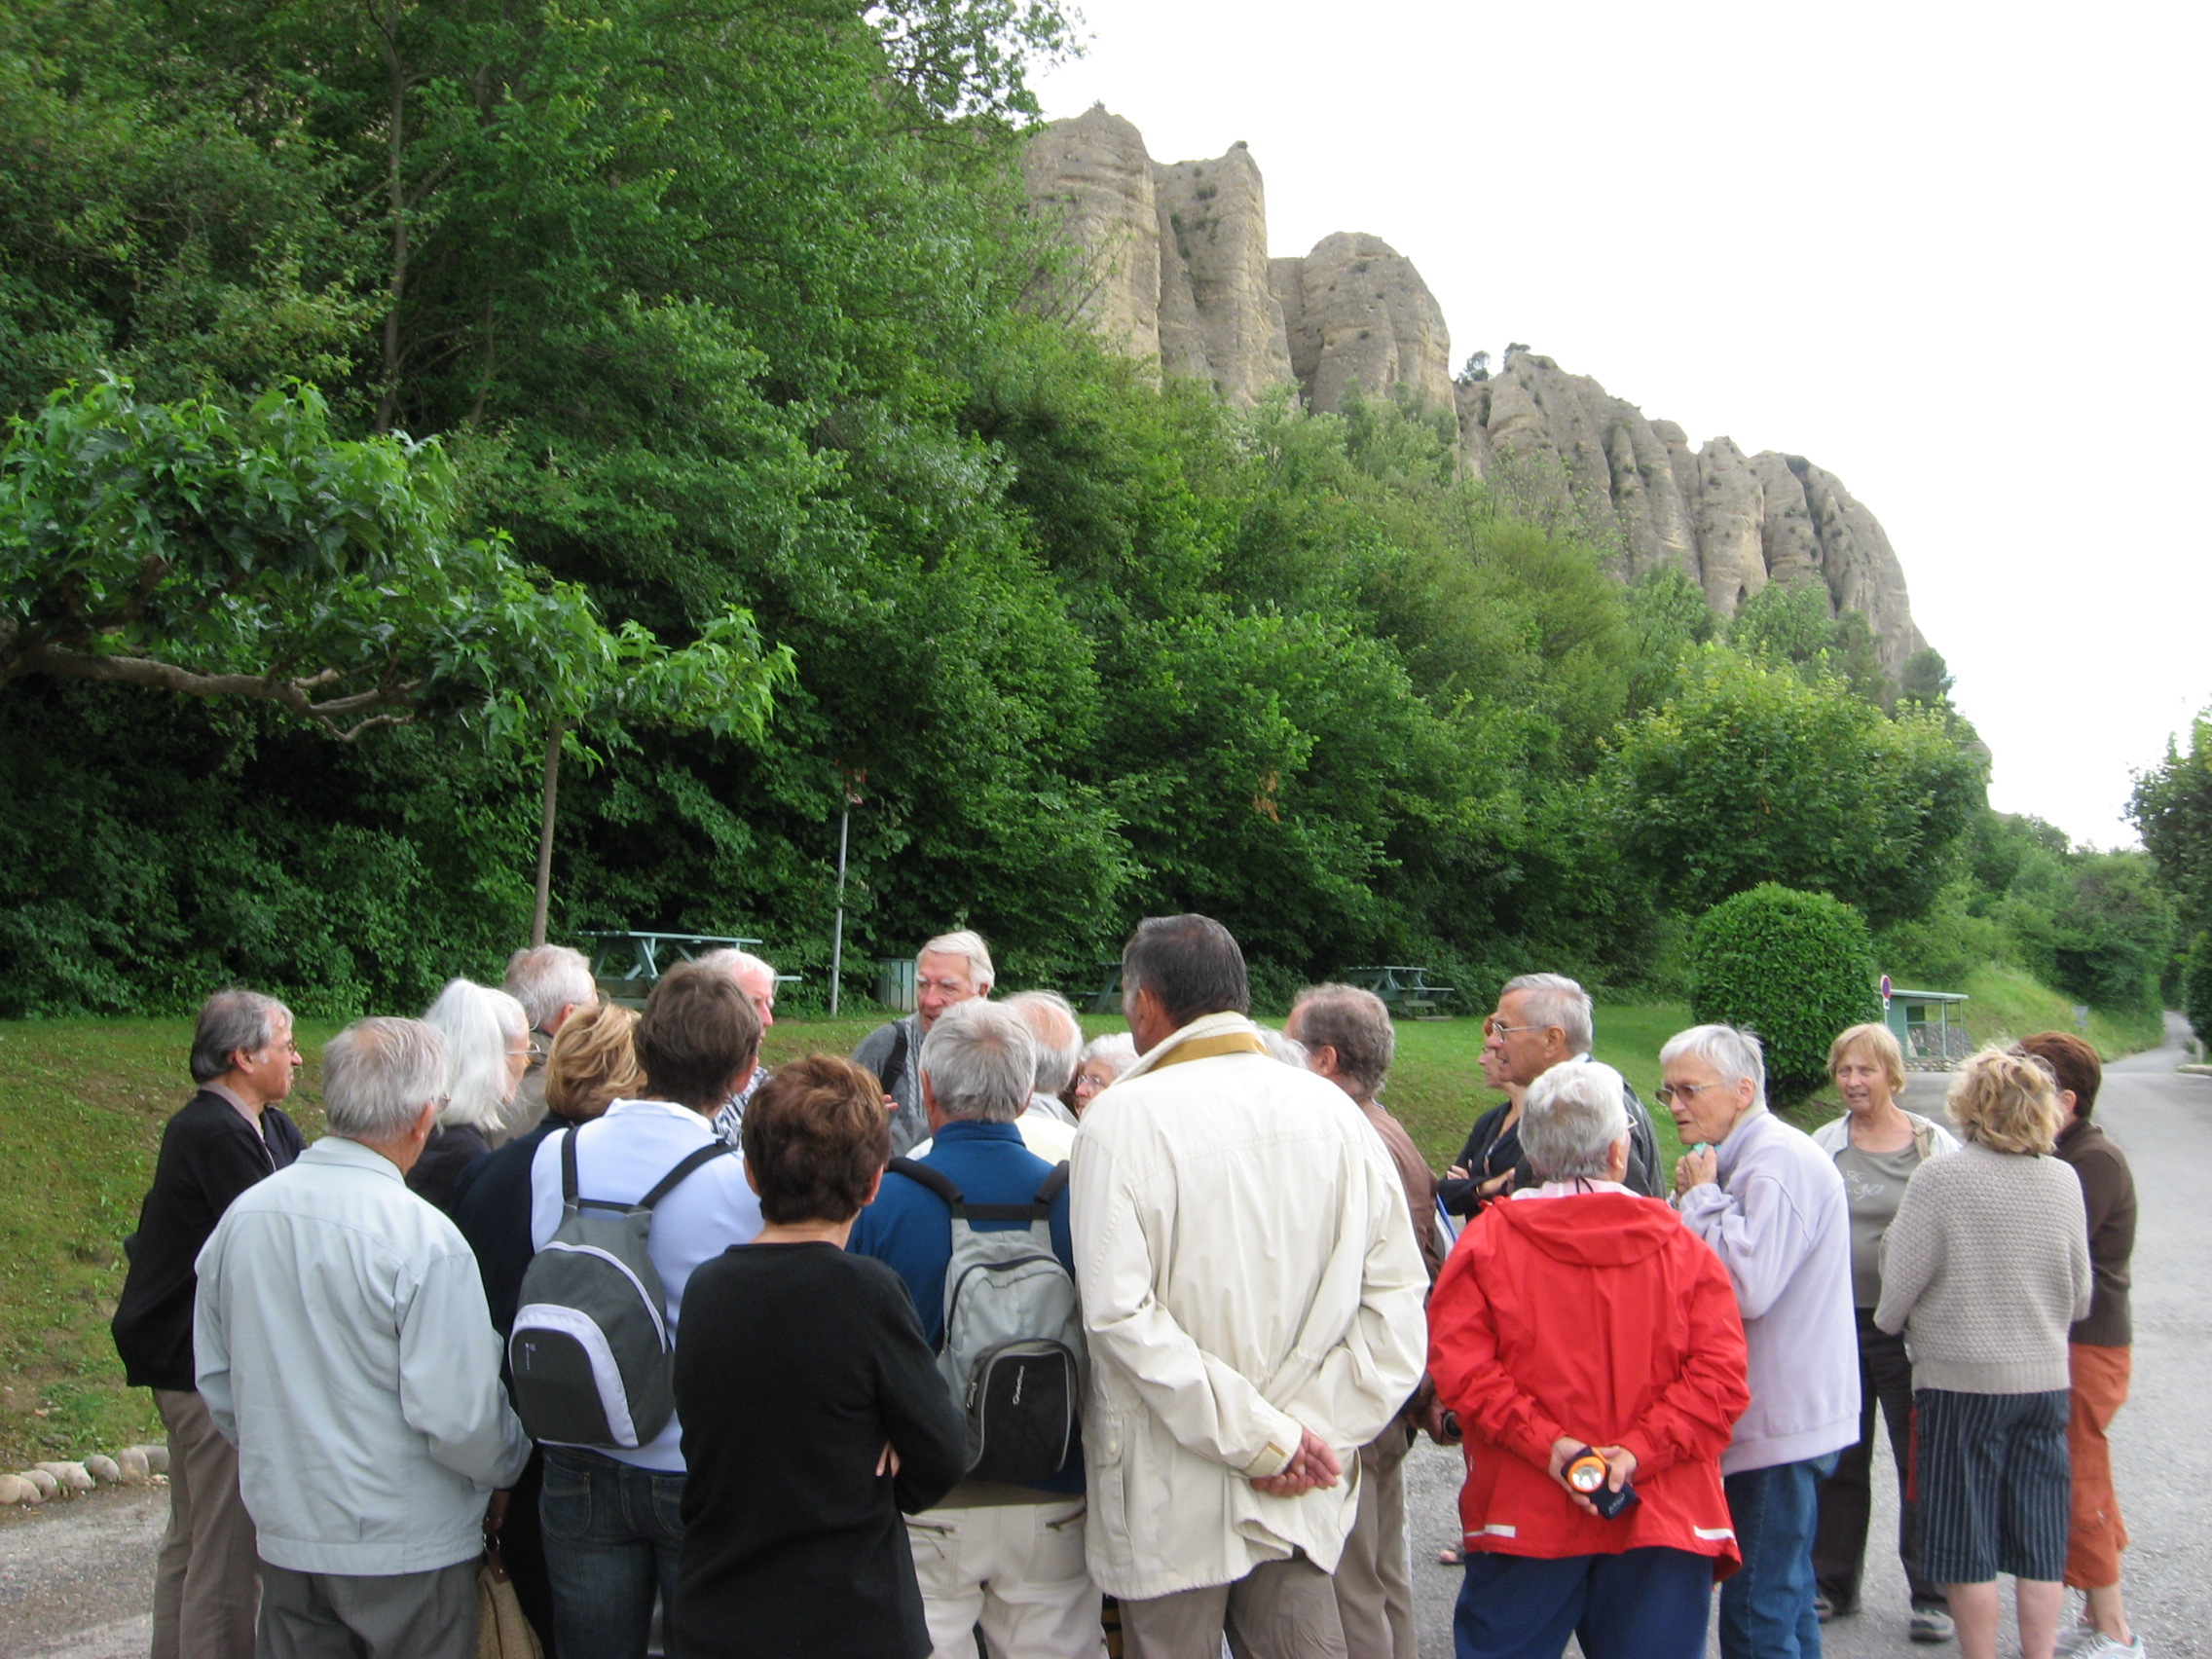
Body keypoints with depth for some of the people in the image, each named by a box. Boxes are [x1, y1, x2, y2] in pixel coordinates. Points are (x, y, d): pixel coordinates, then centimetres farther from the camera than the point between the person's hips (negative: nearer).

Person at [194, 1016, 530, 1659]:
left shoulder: (242, 1215, -2)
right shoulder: (422, 1239, -22)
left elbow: (216, 1380, 9)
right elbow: (457, 1417, -20)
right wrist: (509, 1463, 0)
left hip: (285, 1539, 6)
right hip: (406, 1547, -5)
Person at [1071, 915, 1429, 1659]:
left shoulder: (1122, 1117, -10)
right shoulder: (1331, 1109, 1)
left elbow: (1119, 1311, -19)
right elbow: (1398, 1296, -2)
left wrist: (1266, 1441, -16)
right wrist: (1312, 1428, -5)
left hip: (1174, 1505, -3)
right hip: (1305, 1499, 3)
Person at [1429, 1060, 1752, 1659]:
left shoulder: (1486, 1241, -2)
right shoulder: (1683, 1248, 1)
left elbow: (1458, 1364, -12)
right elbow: (1721, 1375, -6)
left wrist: (1544, 1441, -14)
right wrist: (1640, 1452, -11)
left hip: (1523, 1519, -1)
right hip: (1662, 1520, 1)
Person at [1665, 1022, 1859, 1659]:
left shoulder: (1781, 1160, -18)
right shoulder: (1744, 1157, 15)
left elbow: (1748, 1287, -28)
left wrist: (1702, 1197, -17)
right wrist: (1697, 1198, 5)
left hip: (1781, 1423, -11)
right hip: (1776, 1418, 11)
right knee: (1786, 1601, 19)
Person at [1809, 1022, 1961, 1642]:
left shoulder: (1935, 1146, -2)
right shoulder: (1823, 1147, 6)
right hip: (1837, 1322, 3)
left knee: (1920, 1463, 3)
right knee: (1838, 1461, 12)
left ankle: (1931, 1596, 16)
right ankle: (1832, 1584, 25)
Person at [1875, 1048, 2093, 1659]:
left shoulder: (1941, 1177, -14)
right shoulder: (2063, 1180, -1)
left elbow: (1902, 1280, -11)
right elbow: (2080, 1297, 7)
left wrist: (1890, 1322, 11)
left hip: (1962, 1379, -4)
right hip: (2045, 1378, 4)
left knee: (1967, 1542, 7)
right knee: (2039, 1540, 12)